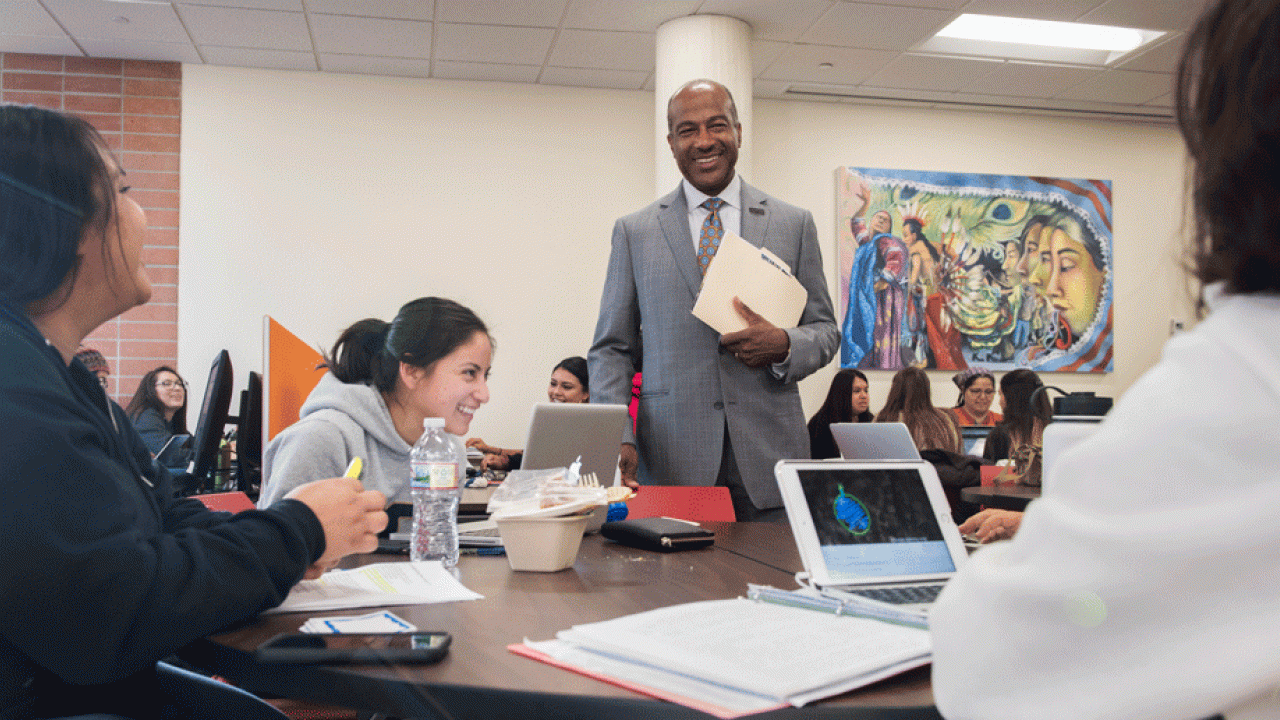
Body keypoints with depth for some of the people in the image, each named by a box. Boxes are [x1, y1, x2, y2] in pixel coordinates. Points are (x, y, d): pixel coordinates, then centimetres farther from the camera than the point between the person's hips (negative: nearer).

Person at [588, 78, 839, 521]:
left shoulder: (794, 224, 10)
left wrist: (784, 345, -10)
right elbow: (611, 349, 7)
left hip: (769, 457, 1)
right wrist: (616, 439, -8)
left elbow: (824, 329, 13)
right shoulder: (634, 232, 8)